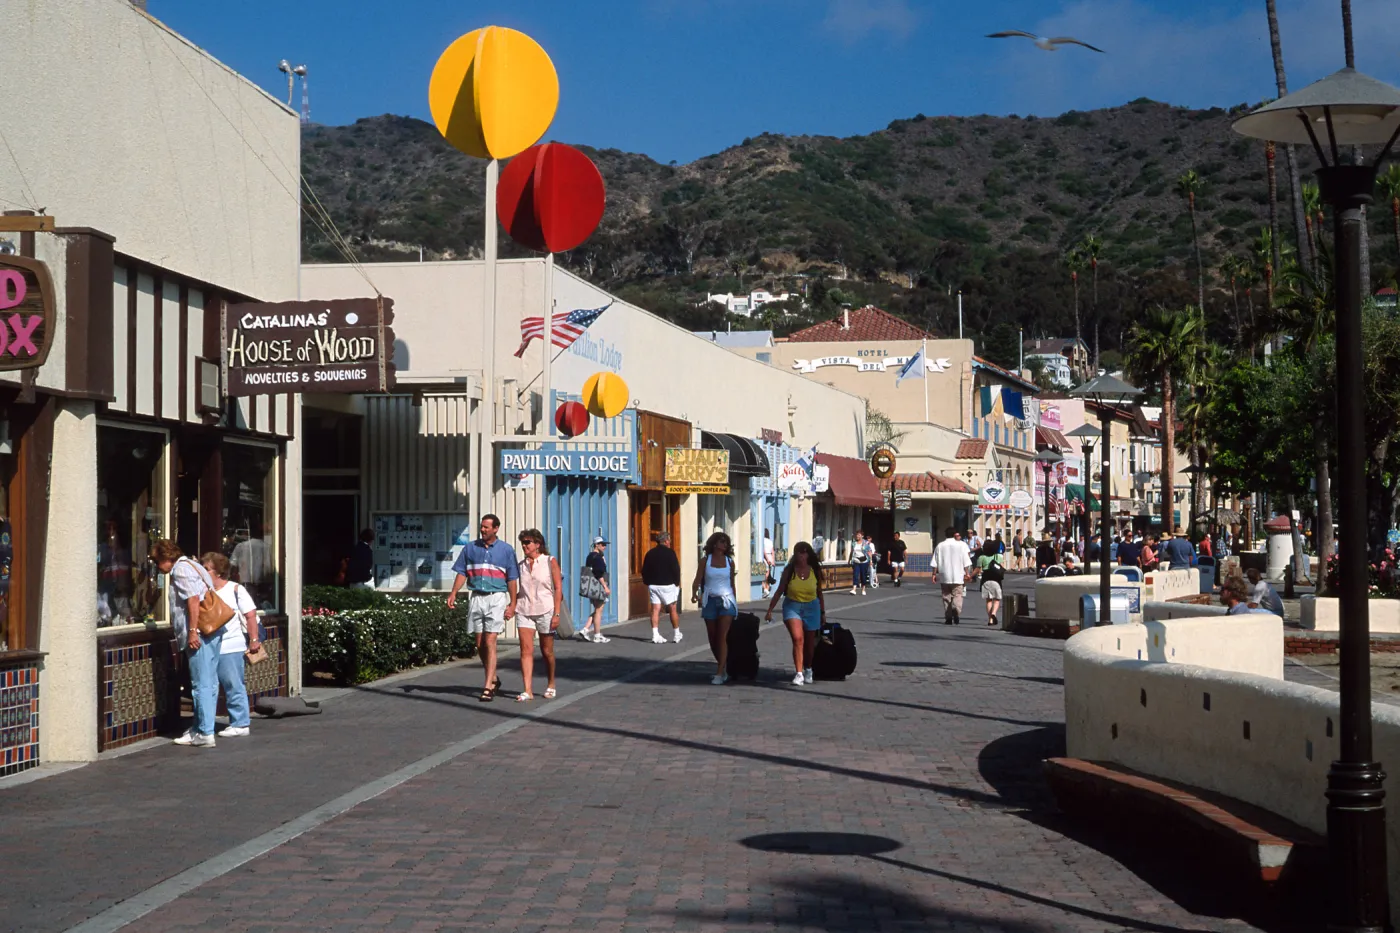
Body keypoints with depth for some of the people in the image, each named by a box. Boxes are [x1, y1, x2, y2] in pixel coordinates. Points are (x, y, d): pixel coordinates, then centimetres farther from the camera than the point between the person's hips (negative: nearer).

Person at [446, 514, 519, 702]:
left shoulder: (506, 550, 2)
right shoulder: (470, 548, 9)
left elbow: (512, 580, 2)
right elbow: (461, 573, 10)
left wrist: (512, 604, -4)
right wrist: (453, 594, -4)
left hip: (497, 598, -4)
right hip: (476, 598, 4)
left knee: (490, 642, -10)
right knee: (480, 644, 8)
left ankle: (488, 687, -10)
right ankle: (493, 678, 26)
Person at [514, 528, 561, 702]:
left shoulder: (550, 562, -1)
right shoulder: (521, 565, 10)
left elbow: (558, 589, -4)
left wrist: (557, 614, -11)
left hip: (545, 610, -3)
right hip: (524, 611, 3)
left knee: (547, 651, 7)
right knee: (526, 650, -9)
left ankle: (551, 685, 26)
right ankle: (527, 690, -13)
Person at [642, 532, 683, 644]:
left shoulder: (650, 553, 8)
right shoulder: (669, 553, -9)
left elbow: (644, 571, 10)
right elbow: (676, 569, -11)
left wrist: (647, 584, 17)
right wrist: (677, 583, 1)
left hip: (653, 585, 5)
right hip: (667, 585, -5)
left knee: (655, 610, 1)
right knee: (673, 610, 6)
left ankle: (655, 635, -6)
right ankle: (676, 635, 12)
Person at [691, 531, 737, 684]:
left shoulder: (729, 562, 7)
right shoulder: (705, 561, 4)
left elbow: (732, 584, 14)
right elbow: (697, 581, -3)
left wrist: (734, 603, 17)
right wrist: (695, 594, -22)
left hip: (726, 601, -1)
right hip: (710, 601, 1)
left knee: (722, 637, -12)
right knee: (712, 637, 7)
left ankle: (719, 673, -15)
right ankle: (721, 667, 24)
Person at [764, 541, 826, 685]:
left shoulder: (815, 571, -2)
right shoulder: (789, 570, -6)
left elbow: (819, 593, 9)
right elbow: (779, 591, -2)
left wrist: (823, 612, 12)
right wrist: (770, 610, -4)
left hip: (811, 608, 2)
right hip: (792, 607, -2)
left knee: (809, 642, 12)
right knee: (798, 638, -20)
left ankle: (808, 669, 36)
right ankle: (799, 674, -19)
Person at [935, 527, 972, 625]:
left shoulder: (940, 546, 4)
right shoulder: (960, 545, -1)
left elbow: (935, 563, 3)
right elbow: (966, 562, -2)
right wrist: (966, 573, 4)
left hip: (944, 576, 2)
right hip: (957, 576, -2)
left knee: (946, 596, 9)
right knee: (957, 595, 0)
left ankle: (948, 618, 9)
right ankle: (956, 609, -27)